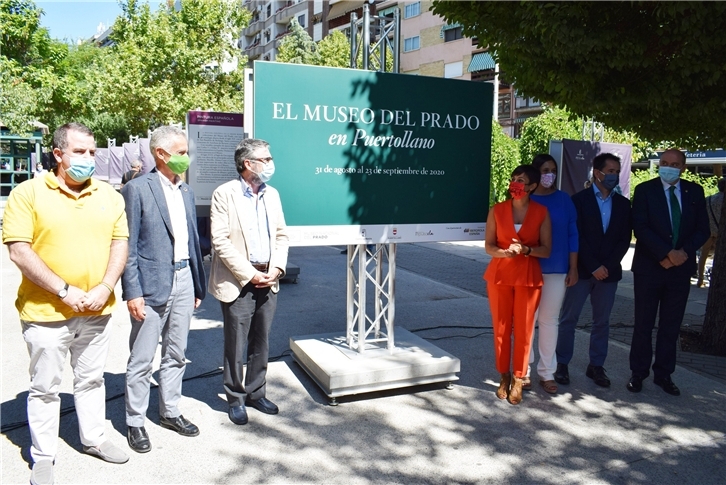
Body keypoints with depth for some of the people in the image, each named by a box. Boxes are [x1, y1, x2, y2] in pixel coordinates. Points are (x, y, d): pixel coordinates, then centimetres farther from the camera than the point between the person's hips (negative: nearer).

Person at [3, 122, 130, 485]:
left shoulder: (108, 195, 4)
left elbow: (120, 243, 3)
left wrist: (105, 287, -11)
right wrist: (65, 291, -18)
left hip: (97, 311, 4)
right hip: (46, 312, -3)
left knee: (91, 379, 18)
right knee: (45, 387, 10)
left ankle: (93, 439, 35)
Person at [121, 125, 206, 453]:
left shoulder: (186, 191, 12)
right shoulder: (137, 189, -8)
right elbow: (128, 246, -10)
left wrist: (198, 285, 15)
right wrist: (132, 292, -14)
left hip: (184, 281, 6)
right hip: (152, 284, -6)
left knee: (176, 354, 16)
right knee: (142, 360, 4)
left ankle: (170, 412, 30)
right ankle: (135, 422, 19)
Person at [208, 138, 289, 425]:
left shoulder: (272, 194, 10)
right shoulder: (224, 194, -8)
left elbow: (281, 235, 11)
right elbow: (220, 241, -13)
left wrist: (277, 268, -4)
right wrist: (250, 275, -15)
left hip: (268, 282, 5)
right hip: (238, 283, -5)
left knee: (261, 343, 14)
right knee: (236, 345, 6)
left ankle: (256, 393, 29)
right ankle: (235, 399, 22)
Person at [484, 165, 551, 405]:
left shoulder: (541, 212, -1)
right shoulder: (497, 210, 0)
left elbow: (546, 250, -1)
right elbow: (488, 246, 0)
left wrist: (525, 249, -20)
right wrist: (505, 252, -20)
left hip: (528, 277, -1)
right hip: (500, 274, 1)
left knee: (523, 330, 1)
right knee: (501, 328, 5)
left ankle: (518, 380, 15)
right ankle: (504, 376, 20)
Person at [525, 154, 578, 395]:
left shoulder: (564, 200, 4)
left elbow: (572, 235, 5)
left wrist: (573, 269, 1)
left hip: (557, 270, 1)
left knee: (549, 320, 8)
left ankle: (547, 373, 17)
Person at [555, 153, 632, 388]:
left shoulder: (623, 203, 9)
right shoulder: (579, 199, -2)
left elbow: (624, 239, 4)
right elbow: (577, 237, -8)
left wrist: (607, 266, -8)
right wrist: (593, 267, -13)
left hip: (609, 271, 4)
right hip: (581, 269, -3)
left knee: (602, 322, 9)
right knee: (569, 319, 2)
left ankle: (596, 366, 19)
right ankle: (562, 364, 11)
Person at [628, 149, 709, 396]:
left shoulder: (695, 192, 6)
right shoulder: (645, 190, -3)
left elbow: (703, 229, 4)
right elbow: (640, 227, -11)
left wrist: (684, 252, -12)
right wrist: (667, 253, -18)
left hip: (681, 267, 3)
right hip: (649, 267, -2)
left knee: (671, 326, 9)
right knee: (643, 324, 5)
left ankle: (664, 374, 20)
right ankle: (638, 373, 15)